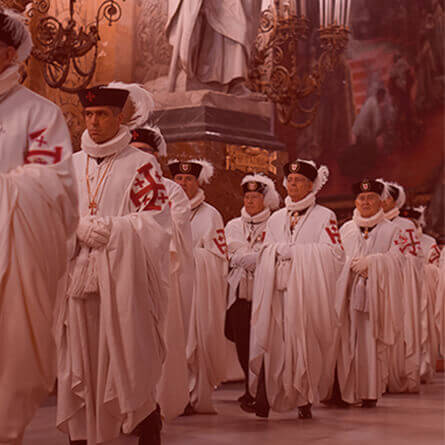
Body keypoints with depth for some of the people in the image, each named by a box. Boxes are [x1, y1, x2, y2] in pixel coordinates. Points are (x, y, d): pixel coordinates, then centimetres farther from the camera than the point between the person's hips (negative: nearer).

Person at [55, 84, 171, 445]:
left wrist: (105, 229, -12)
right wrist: (82, 228, -4)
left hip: (123, 283, -4)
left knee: (130, 364, -4)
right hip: (77, 277, 4)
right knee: (80, 366, 3)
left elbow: (156, 222, -6)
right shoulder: (72, 165, 16)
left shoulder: (141, 165, 2)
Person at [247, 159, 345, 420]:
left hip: (308, 292, -3)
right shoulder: (276, 219, 20)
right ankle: (263, 400, -10)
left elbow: (334, 253, -8)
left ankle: (305, 401, 5)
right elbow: (266, 255, 16)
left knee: (305, 344, -4)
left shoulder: (324, 217, 5)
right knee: (270, 341, -7)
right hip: (278, 290, 3)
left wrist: (291, 250, -7)